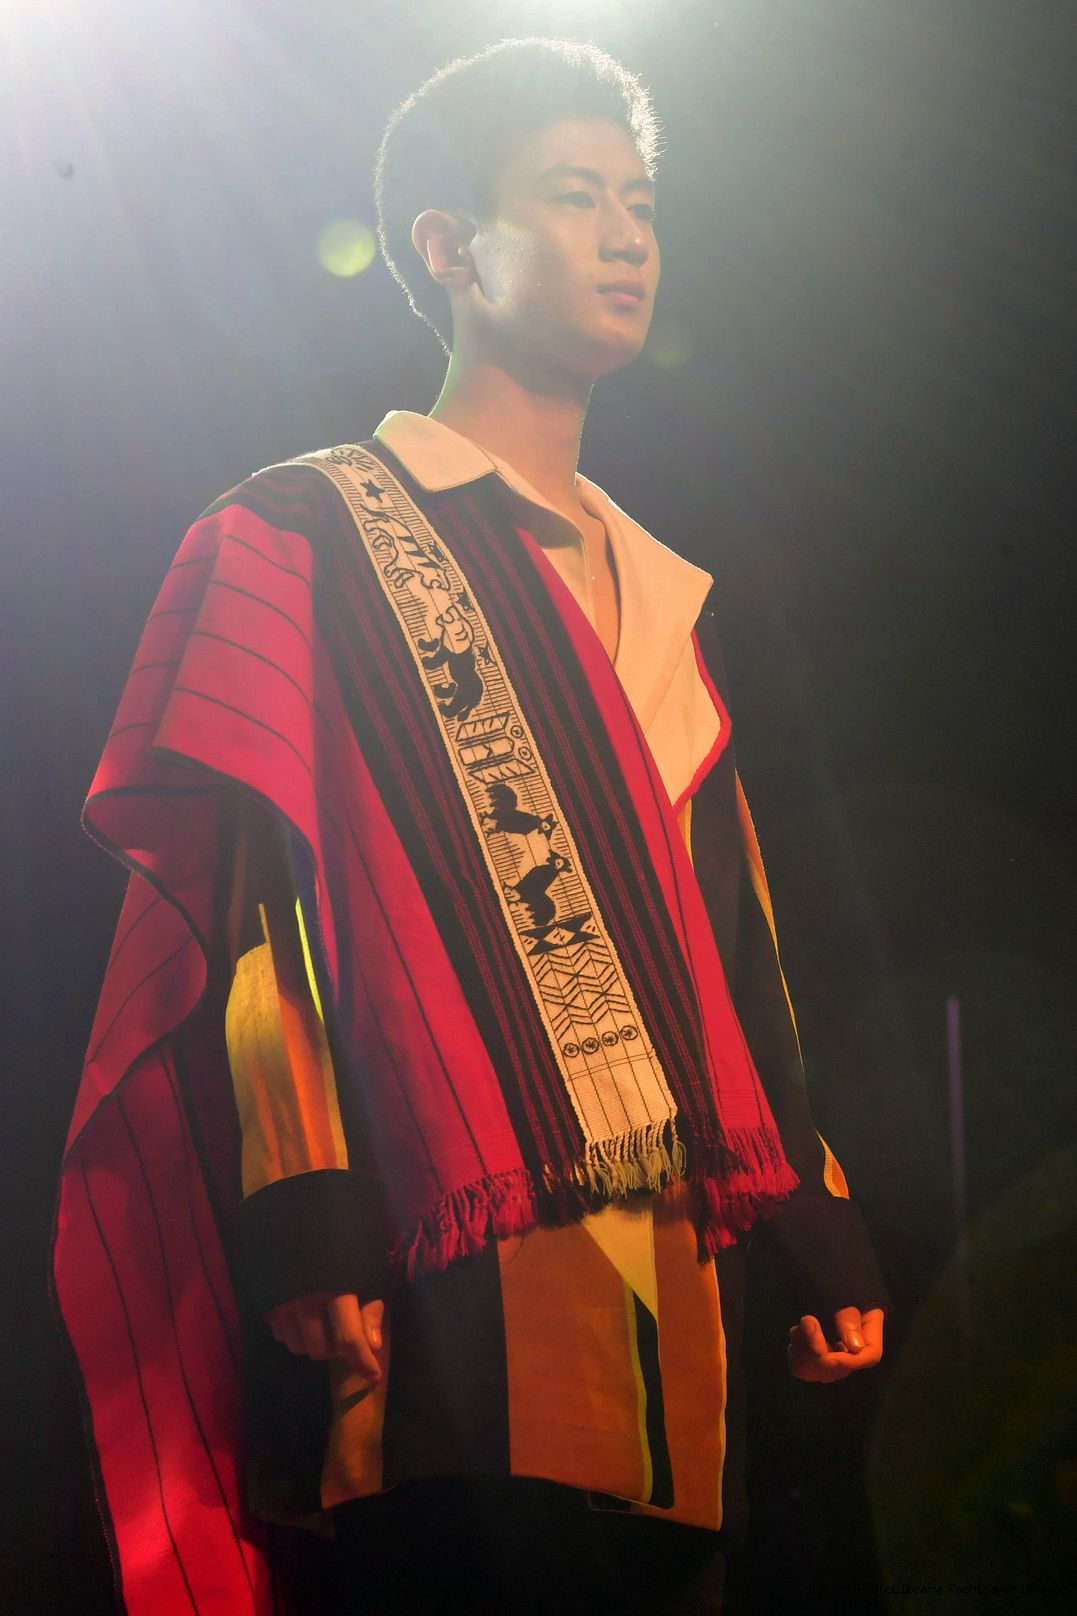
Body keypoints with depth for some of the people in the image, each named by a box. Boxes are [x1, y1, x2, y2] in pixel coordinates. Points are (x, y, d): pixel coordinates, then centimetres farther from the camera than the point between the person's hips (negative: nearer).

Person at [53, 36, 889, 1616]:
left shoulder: (666, 601, 22)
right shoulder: (303, 542, 2)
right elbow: (238, 904, -8)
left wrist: (824, 1242, 14)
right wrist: (304, 1234, -17)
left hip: (676, 1305, 7)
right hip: (453, 1309, -6)